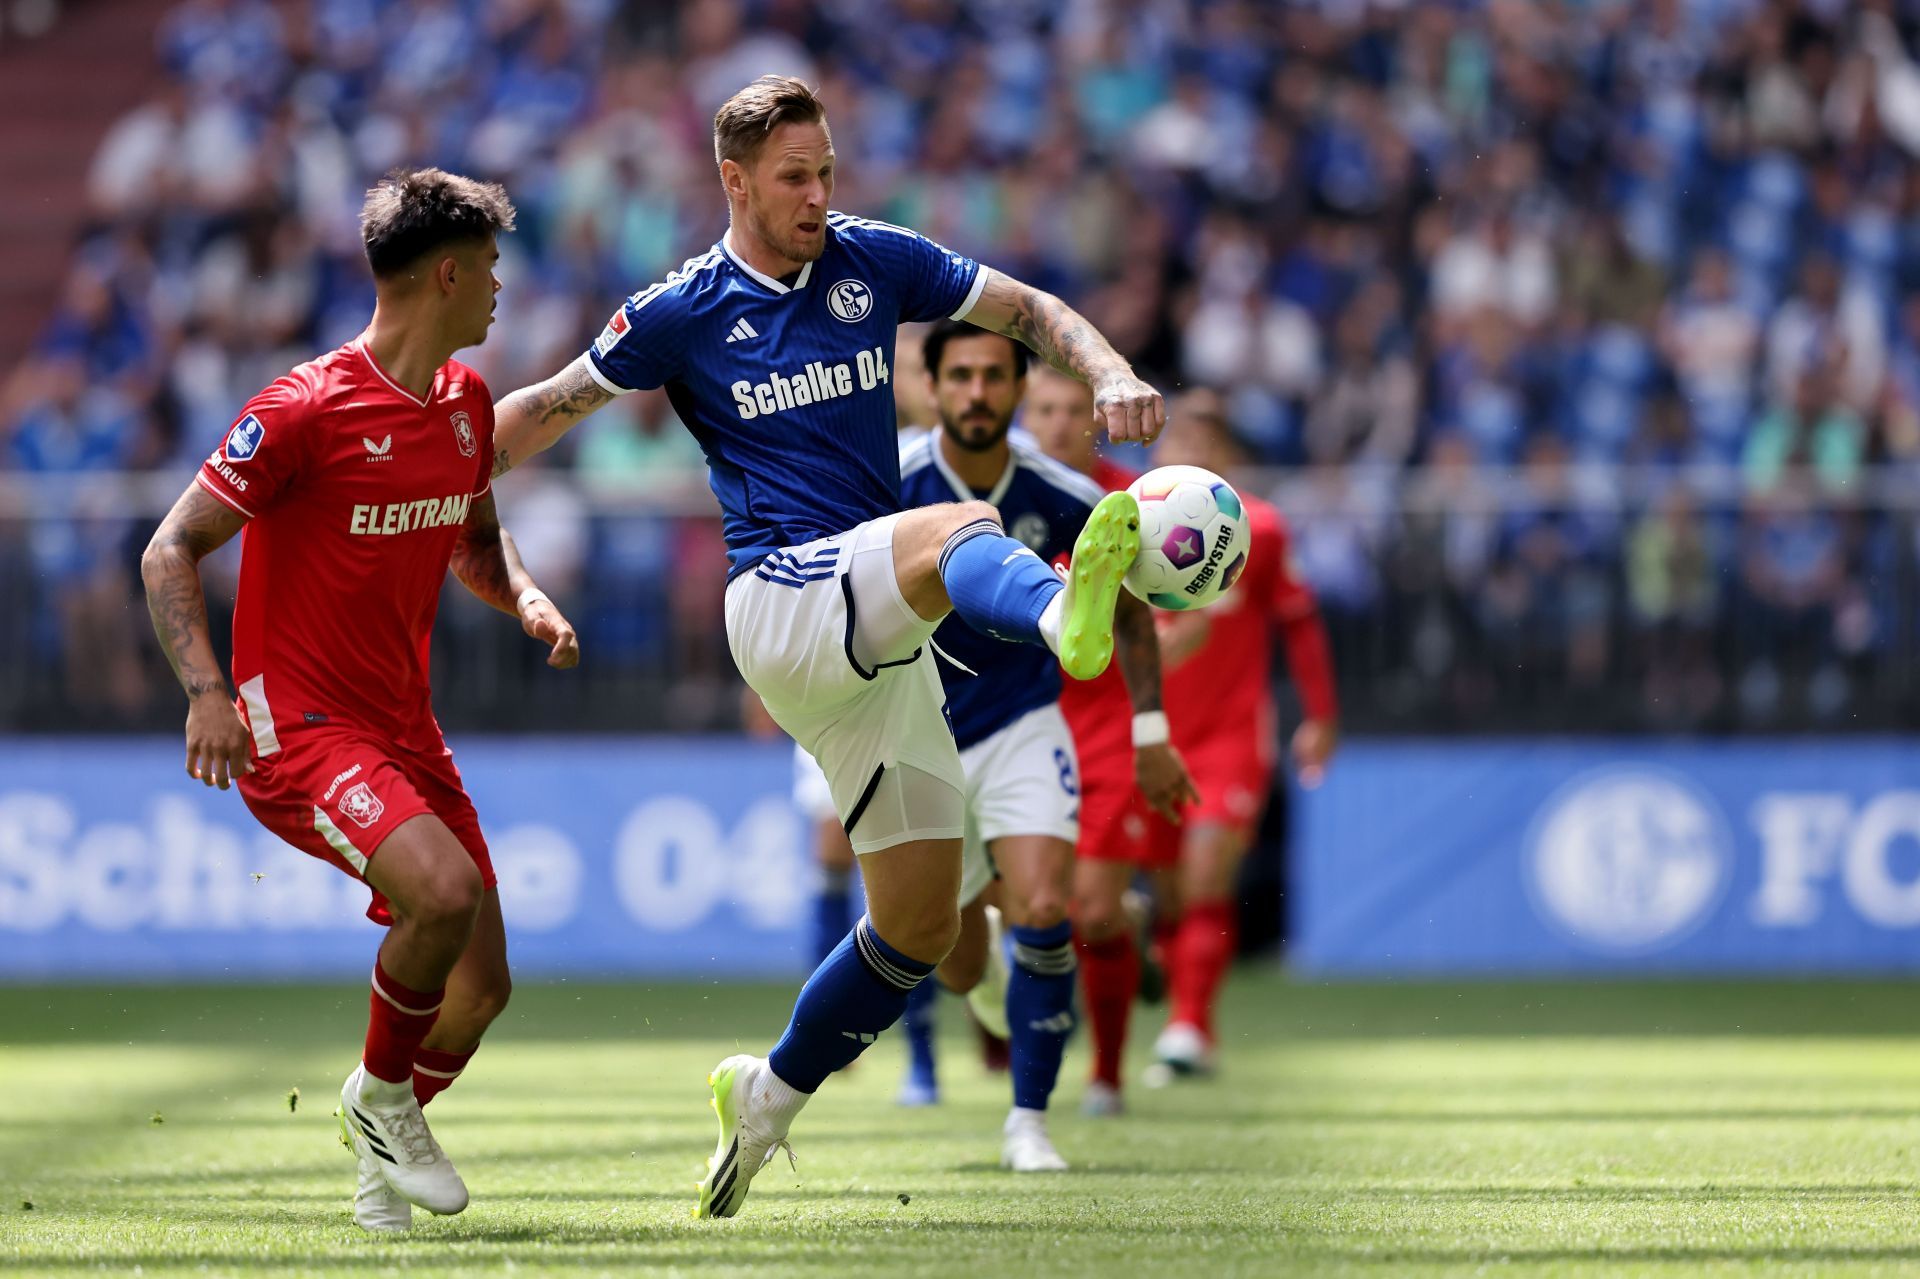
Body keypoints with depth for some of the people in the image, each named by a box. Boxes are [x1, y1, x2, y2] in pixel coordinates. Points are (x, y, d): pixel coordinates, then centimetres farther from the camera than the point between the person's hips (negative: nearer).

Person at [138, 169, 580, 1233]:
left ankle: (383, 1145, 30)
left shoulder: (466, 404, 8)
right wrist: (205, 693, -25)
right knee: (444, 888, -30)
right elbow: (170, 552, -13)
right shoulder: (306, 409, -16)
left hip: (406, 729, 8)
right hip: (296, 731, -8)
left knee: (480, 986, 2)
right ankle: (380, 1095, -5)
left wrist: (525, 597, 3)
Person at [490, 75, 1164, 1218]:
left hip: (877, 641, 5)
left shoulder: (874, 261, 10)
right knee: (960, 529, -37)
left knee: (922, 921, 4)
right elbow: (550, 408, 14)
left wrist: (1111, 375, -4)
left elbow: (1031, 310, 15)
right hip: (783, 599, -5)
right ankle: (1064, 613, -75)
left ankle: (769, 1096, 24)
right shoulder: (682, 312, 3)